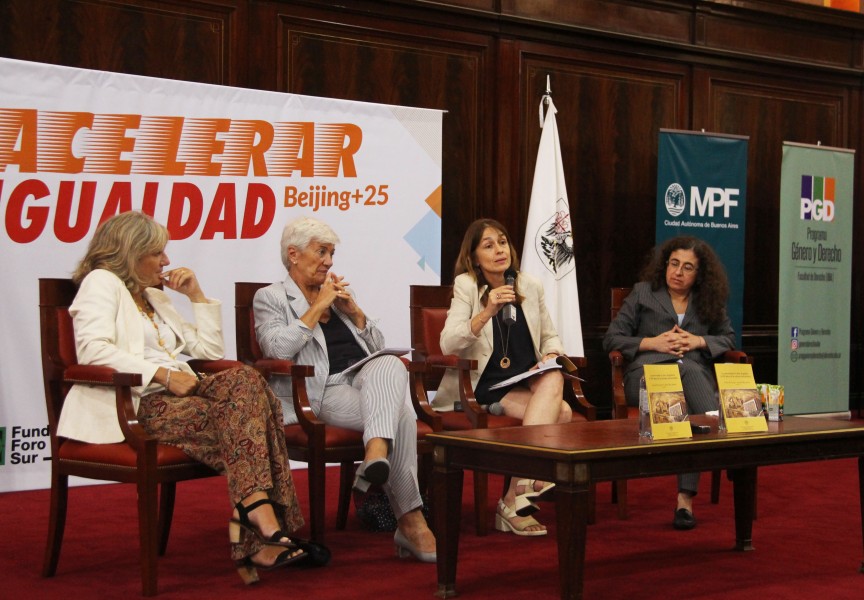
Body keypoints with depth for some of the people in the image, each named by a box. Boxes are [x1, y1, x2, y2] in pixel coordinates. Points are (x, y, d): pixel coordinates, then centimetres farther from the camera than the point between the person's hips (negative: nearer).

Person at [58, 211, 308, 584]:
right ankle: (261, 519, -34)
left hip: (175, 398, 7)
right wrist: (163, 374, -19)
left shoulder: (156, 297, 31)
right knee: (247, 409, -27)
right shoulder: (102, 282, 5)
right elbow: (93, 348, -14)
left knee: (244, 380, -24)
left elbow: (210, 350, 29)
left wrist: (197, 295, 20)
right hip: (134, 405, -7)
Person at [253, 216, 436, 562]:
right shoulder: (270, 297, 10)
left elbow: (377, 347, 22)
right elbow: (277, 348, -11)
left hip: (368, 380, 5)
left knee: (390, 365, -34)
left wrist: (353, 310, 5)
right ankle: (410, 519, -37)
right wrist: (317, 308, -7)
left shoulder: (338, 292, 27)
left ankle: (377, 453, -51)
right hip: (324, 392, -5)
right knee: (400, 414, -32)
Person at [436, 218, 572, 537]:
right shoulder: (466, 285, -3)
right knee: (560, 412, -27)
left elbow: (550, 337, 20)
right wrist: (487, 312, -28)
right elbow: (448, 345, -16)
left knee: (553, 379, -30)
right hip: (481, 387, -5)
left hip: (524, 384, 5)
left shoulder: (530, 286, 10)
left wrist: (551, 355, -3)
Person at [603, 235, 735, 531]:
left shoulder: (709, 301, 24)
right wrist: (651, 342, -3)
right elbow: (611, 339, 12)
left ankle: (685, 497, -41)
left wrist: (698, 341, 4)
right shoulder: (643, 292, 17)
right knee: (688, 371, -38)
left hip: (698, 375, 1)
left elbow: (728, 339, 23)